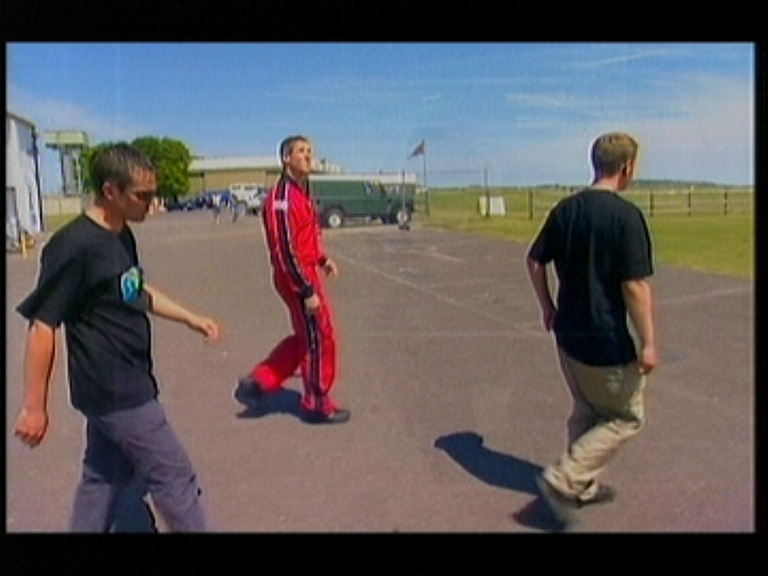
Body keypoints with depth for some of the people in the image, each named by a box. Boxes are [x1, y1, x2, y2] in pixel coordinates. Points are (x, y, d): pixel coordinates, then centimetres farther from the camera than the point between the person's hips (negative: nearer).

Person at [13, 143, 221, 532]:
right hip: (113, 390, -8)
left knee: (105, 476, 18)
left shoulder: (122, 236, 5)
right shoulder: (73, 245, -22)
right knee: (173, 475, 2)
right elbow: (42, 326, -20)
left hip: (128, 383, 9)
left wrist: (191, 318, 18)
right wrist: (34, 408, -16)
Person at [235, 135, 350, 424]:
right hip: (296, 277, -10)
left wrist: (323, 259, 12)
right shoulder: (282, 198, -20)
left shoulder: (302, 191, 11)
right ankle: (317, 405, 18)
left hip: (308, 271, 10)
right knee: (320, 338, 2)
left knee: (305, 337, 18)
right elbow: (285, 250, -24)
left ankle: (257, 383, 24)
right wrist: (308, 291, -23)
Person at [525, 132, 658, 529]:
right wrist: (648, 343, -14)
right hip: (606, 340, -7)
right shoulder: (626, 215, -19)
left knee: (586, 412, 22)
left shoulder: (565, 209, 3)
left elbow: (535, 260, 9)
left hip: (568, 333, 7)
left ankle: (584, 487, 33)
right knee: (626, 418, 10)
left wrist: (547, 306, 21)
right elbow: (635, 285, -20)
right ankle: (562, 481, 3)